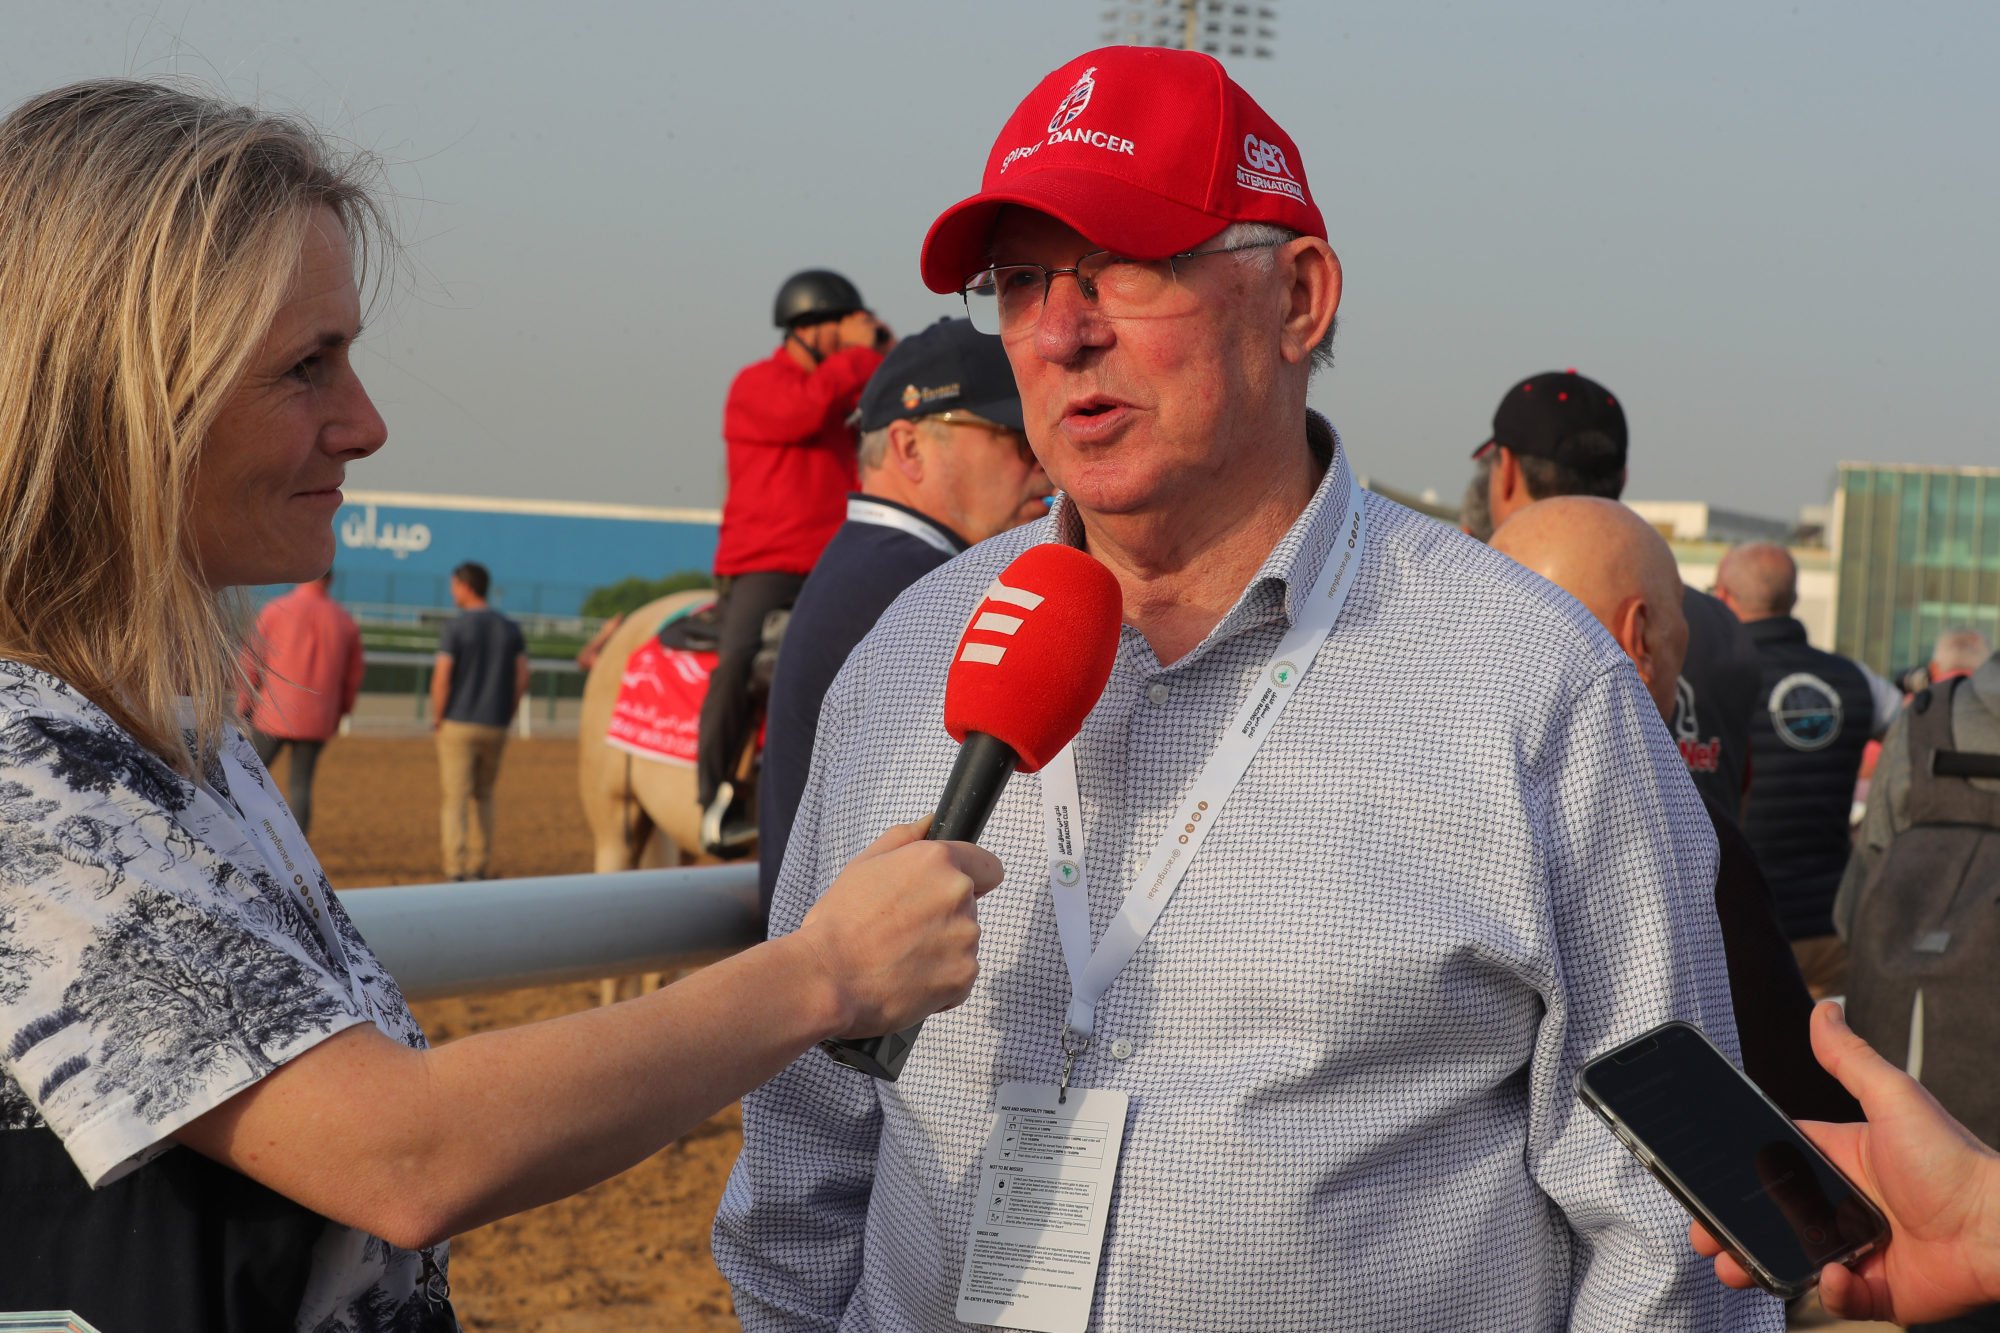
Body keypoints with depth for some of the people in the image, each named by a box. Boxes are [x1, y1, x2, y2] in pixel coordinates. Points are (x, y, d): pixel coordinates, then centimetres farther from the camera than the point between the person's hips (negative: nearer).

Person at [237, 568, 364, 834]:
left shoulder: (275, 610, -4)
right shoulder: (347, 623, 4)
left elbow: (252, 663, -4)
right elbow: (352, 678, 9)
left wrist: (242, 706, 4)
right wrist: (337, 715, 21)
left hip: (272, 714, -2)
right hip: (317, 721, 2)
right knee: (301, 784, 7)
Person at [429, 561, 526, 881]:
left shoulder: (454, 628, -8)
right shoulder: (511, 629, 6)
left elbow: (441, 679, -13)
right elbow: (521, 679, 3)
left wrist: (437, 720, -2)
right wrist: (506, 720, 11)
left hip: (458, 724, -4)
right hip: (495, 728, 4)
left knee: (455, 798, -1)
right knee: (482, 796, 18)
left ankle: (456, 872, -7)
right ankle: (480, 868, 17)